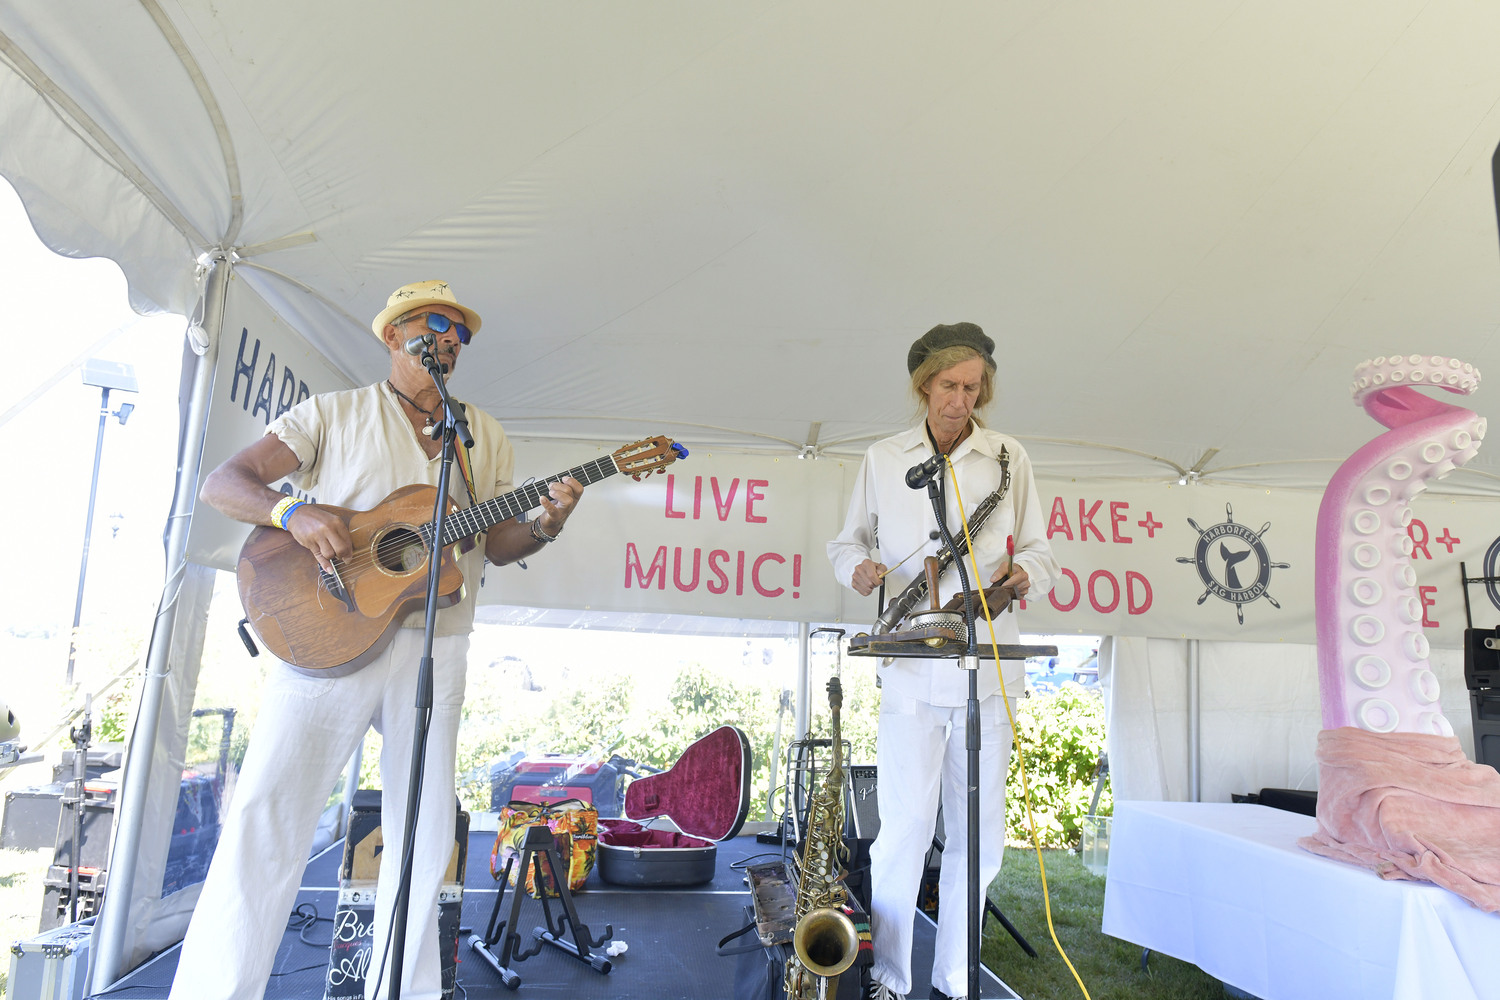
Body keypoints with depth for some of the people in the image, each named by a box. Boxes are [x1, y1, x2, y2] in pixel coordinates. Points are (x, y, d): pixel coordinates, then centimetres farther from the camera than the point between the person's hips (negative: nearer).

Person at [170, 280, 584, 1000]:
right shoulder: (334, 413, 6)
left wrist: (544, 526, -7)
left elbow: (496, 544, 15)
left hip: (432, 644, 3)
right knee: (266, 813, -8)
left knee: (425, 833, 7)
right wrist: (293, 511, -20)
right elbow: (223, 481, 1)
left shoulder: (485, 436, 16)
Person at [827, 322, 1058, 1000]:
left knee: (980, 833, 7)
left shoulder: (1009, 457, 8)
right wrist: (859, 569, -9)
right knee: (905, 828, -5)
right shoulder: (883, 459, 8)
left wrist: (1022, 574, -13)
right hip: (911, 670, -1)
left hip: (988, 670, 2)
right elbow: (847, 542, 14)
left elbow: (1041, 554, 11)